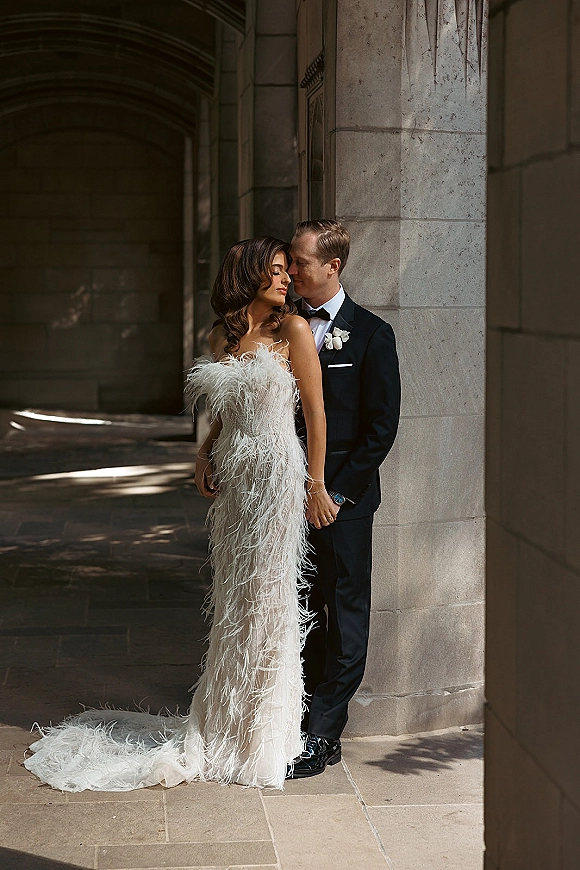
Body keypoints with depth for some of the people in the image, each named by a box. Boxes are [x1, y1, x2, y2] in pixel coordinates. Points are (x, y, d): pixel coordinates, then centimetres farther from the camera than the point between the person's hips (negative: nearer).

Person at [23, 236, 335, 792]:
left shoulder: (291, 329, -2)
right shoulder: (223, 336, 13)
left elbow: (315, 411, -4)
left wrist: (316, 483, -7)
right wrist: (204, 455, 6)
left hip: (276, 474, -5)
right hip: (232, 476, 5)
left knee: (266, 599, -1)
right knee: (232, 601, 9)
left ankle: (263, 737, 10)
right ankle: (226, 728, 19)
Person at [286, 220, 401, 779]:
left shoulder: (371, 334, -5)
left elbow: (382, 426, -7)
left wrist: (339, 492, -11)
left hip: (343, 500, -5)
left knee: (344, 618, 1)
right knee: (301, 614, 9)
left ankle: (321, 737, 6)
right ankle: (324, 724, 20)